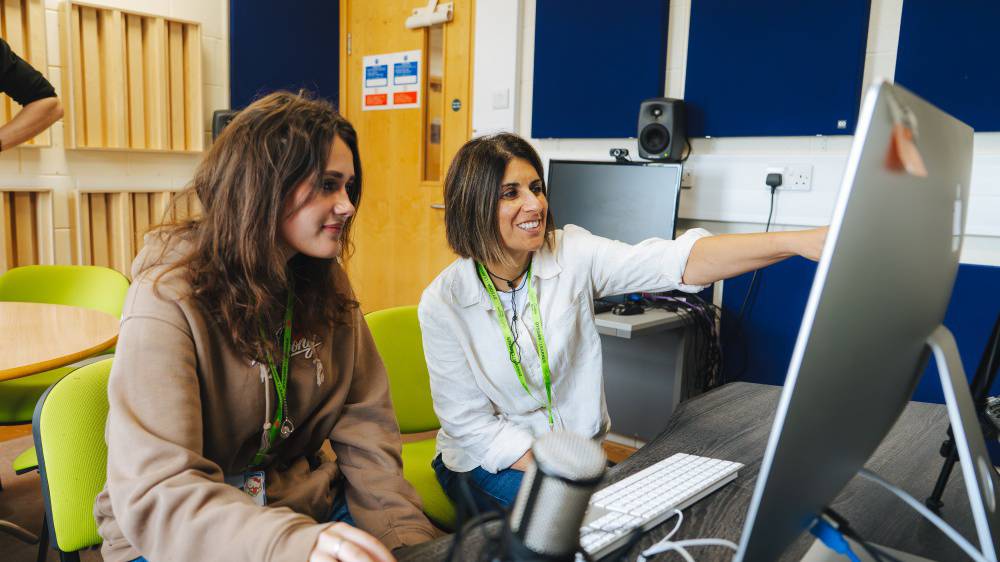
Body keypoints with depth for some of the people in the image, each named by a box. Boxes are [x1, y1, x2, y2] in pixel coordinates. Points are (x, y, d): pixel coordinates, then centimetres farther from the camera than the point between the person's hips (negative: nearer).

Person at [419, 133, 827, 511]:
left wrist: (796, 241, -37)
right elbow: (471, 424, -14)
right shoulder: (442, 302, -15)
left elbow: (678, 263, -24)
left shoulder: (572, 252, -10)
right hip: (491, 462, -3)